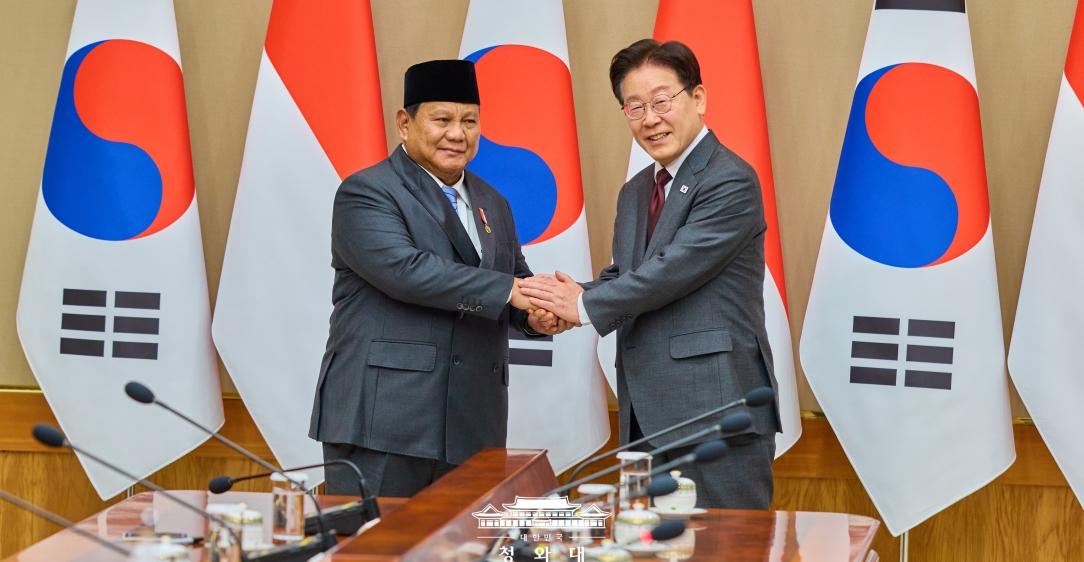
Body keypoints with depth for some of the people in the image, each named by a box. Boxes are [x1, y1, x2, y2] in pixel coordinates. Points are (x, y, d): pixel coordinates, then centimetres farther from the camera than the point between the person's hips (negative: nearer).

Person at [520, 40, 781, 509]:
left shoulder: (731, 181, -10)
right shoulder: (634, 194, 19)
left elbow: (673, 270, -17)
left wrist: (585, 306, -7)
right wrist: (575, 295, -4)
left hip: (716, 413, -8)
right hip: (648, 415, 8)